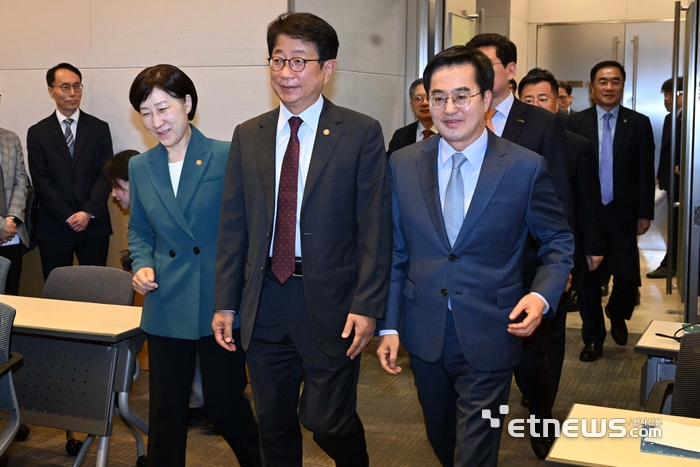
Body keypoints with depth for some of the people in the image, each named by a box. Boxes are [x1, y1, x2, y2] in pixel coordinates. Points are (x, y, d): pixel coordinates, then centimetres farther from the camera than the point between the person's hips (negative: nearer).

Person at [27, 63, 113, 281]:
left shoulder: (99, 128, 7)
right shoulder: (37, 132, 5)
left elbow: (106, 174, 0)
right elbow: (41, 180, -2)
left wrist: (88, 212, -12)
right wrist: (68, 216, -11)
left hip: (94, 224, 0)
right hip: (54, 226, 0)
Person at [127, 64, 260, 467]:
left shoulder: (226, 157, -8)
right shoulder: (140, 168, 7)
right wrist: (143, 265, -1)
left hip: (220, 302, -3)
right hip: (167, 308, 4)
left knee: (225, 403, 9)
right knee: (166, 408, 11)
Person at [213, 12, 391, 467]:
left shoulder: (362, 133, -4)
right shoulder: (248, 136, 7)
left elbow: (375, 227, -7)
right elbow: (233, 227, 8)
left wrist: (367, 306, -12)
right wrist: (226, 303, 6)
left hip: (330, 302, -4)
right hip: (265, 304, 4)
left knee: (328, 421, 3)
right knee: (274, 423, 14)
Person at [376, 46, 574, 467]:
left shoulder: (525, 168, -8)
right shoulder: (403, 165, 0)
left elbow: (559, 241, 3)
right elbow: (394, 252, 4)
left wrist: (542, 296, -14)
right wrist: (389, 324, 1)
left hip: (489, 338, -3)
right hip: (425, 334, 3)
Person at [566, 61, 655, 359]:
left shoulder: (639, 124, 3)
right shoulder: (575, 123, 1)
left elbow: (646, 172, 2)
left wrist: (645, 213, -1)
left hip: (623, 214, 0)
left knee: (628, 277, -4)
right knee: (588, 278, 6)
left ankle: (617, 316, 29)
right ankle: (593, 339, 21)